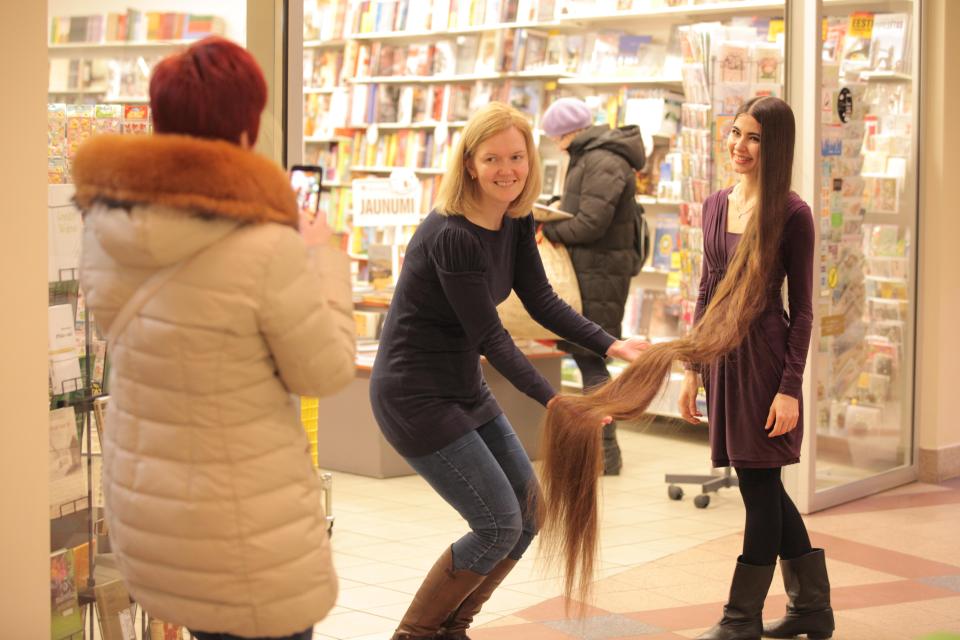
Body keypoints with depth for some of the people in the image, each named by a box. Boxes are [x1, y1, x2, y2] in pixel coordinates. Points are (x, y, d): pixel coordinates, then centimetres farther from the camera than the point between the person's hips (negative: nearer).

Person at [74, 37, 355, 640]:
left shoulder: (107, 225, -7)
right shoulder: (267, 251, -27)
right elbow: (325, 372, -12)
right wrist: (323, 258, 0)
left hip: (141, 495, 6)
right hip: (247, 522, -6)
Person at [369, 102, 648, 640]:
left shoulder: (516, 221, 1)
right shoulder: (453, 237, -26)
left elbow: (540, 301, 3)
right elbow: (490, 335, -24)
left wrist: (610, 345, -10)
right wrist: (554, 402, -25)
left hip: (466, 389, 9)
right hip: (416, 397, -9)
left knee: (529, 514, 11)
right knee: (499, 526, -8)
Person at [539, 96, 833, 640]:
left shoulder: (792, 214, -10)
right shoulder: (716, 205, 9)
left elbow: (801, 308, -9)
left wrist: (790, 387, -13)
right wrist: (692, 369, 15)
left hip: (765, 355, -7)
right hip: (720, 354, 7)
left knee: (760, 487, 2)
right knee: (763, 488, 14)